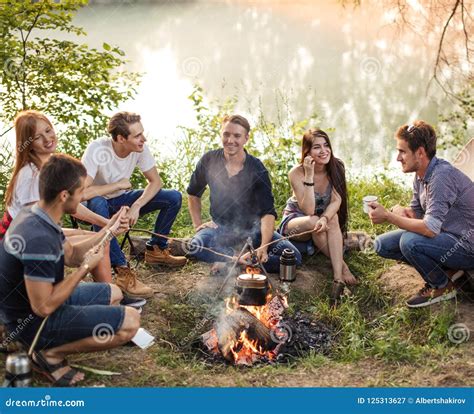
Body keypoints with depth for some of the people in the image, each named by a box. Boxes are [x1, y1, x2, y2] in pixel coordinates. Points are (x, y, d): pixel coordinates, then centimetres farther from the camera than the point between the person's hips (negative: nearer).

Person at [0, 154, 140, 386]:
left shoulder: (35, 216, -1)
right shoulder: (39, 239, -32)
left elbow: (71, 255, 12)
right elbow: (44, 307, -29)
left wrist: (109, 231, 5)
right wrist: (86, 267, -20)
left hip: (26, 303, 10)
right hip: (33, 321, -10)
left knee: (113, 294, 25)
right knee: (131, 321, -15)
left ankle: (51, 346, 12)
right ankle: (51, 354, -3)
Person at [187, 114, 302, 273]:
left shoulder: (257, 170, -12)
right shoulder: (209, 160, -4)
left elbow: (268, 212, -20)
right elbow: (193, 193, 14)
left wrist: (263, 247, -35)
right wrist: (197, 224, 3)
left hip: (251, 229, 0)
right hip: (220, 227, 0)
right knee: (195, 247, -34)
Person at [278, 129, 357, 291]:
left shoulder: (337, 167, -12)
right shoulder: (297, 173, -22)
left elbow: (336, 201, -20)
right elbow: (308, 210, -29)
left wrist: (325, 218, -41)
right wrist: (309, 176, -35)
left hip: (323, 219, 3)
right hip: (294, 220, -3)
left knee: (332, 219, -32)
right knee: (314, 221, -36)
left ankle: (338, 275, -38)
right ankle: (342, 266, -22)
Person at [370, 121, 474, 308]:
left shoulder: (442, 176, -27)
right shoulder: (421, 175, 3)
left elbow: (430, 229, -33)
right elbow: (415, 213, 10)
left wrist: (388, 216, -24)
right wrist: (397, 212, -14)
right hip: (444, 236, 9)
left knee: (409, 242, -32)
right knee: (382, 244, 3)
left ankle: (442, 287, -6)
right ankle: (438, 268, 8)